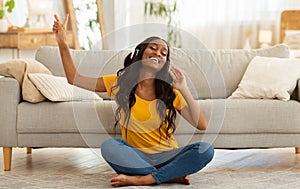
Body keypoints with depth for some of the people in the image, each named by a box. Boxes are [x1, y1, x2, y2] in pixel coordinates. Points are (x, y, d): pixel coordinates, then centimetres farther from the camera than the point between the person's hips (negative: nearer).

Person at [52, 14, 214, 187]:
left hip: (166, 156, 0)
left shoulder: (171, 91, -3)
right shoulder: (120, 82, 2)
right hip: (135, 156, 0)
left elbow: (202, 125, -12)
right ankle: (171, 176, -26)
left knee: (206, 150, -27)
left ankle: (141, 179, -28)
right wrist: (63, 44, -5)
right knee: (108, 146, -31)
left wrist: (184, 89, -20)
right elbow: (75, 79, 3)